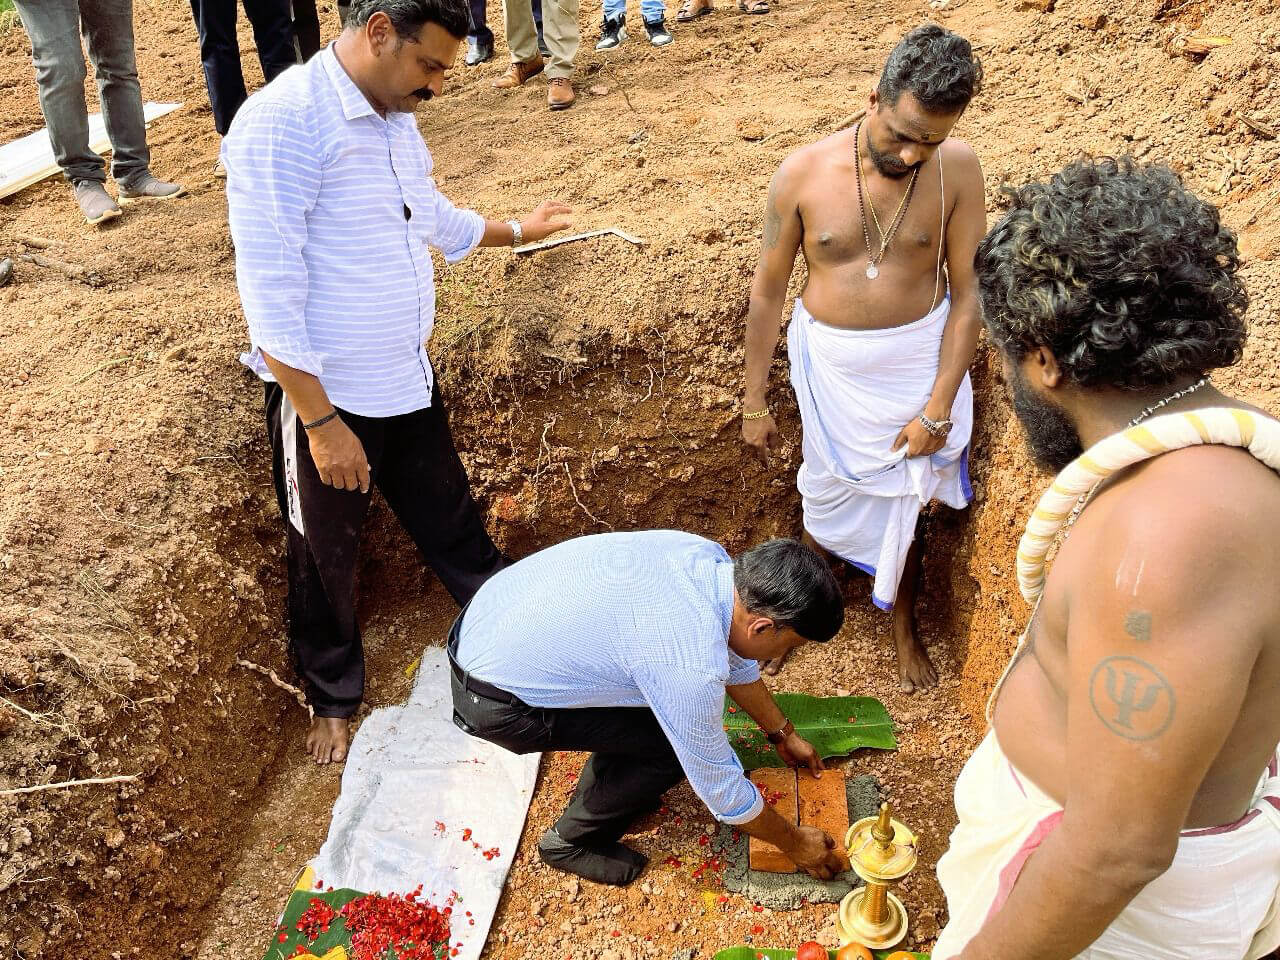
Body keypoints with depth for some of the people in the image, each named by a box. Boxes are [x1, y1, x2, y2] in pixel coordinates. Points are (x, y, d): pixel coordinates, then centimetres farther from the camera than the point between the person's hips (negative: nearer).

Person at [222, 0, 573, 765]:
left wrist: (516, 231, 35)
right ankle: (334, 699, 37)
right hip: (324, 399, -6)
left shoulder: (396, 119, 5)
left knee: (452, 523, 22)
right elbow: (269, 292, -24)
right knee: (328, 557, 14)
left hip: (409, 384, 7)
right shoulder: (285, 121, -22)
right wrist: (322, 422, -23)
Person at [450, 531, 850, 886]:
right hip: (495, 702, -8)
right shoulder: (691, 665, -30)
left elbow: (732, 654, 13)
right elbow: (720, 786, -14)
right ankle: (573, 840, 15)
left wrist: (783, 733, 24)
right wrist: (795, 845, 3)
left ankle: (605, 790, 31)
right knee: (673, 748, -6)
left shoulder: (707, 554, -7)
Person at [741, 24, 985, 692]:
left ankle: (903, 622, 43)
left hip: (920, 360, 0)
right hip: (830, 366, 0)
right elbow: (767, 291, -6)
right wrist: (754, 402, 0)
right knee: (828, 499, 16)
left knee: (903, 503, 15)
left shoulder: (957, 169, -14)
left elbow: (968, 292, -10)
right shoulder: (803, 173, -15)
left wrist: (938, 406, -13)